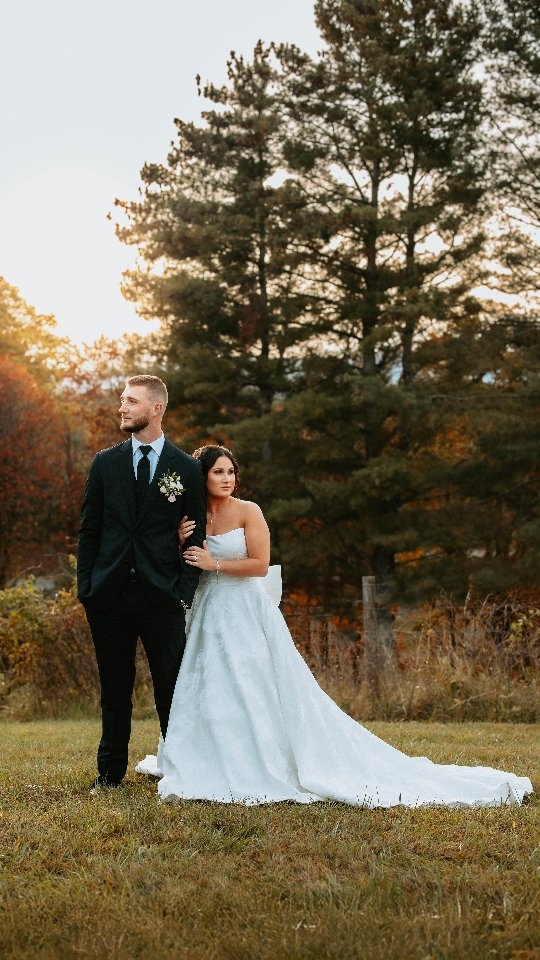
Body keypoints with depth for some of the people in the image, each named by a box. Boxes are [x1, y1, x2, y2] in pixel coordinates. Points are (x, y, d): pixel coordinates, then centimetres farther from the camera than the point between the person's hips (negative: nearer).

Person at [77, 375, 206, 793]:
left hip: (162, 597, -2)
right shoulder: (105, 462, 8)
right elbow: (89, 529, 9)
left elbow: (199, 535, 3)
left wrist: (185, 592, -5)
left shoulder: (187, 468, 2)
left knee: (171, 688, 2)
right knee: (115, 688, 10)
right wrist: (84, 586, 1)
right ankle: (111, 770, 20)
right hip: (109, 593, 2)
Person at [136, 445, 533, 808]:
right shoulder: (192, 518, 8)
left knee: (258, 691, -8)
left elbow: (260, 564, -14)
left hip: (248, 614, -5)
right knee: (208, 692, 5)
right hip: (209, 616, 5)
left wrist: (214, 563, -14)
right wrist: (183, 545, -10)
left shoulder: (248, 512, -5)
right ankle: (213, 768, 16)